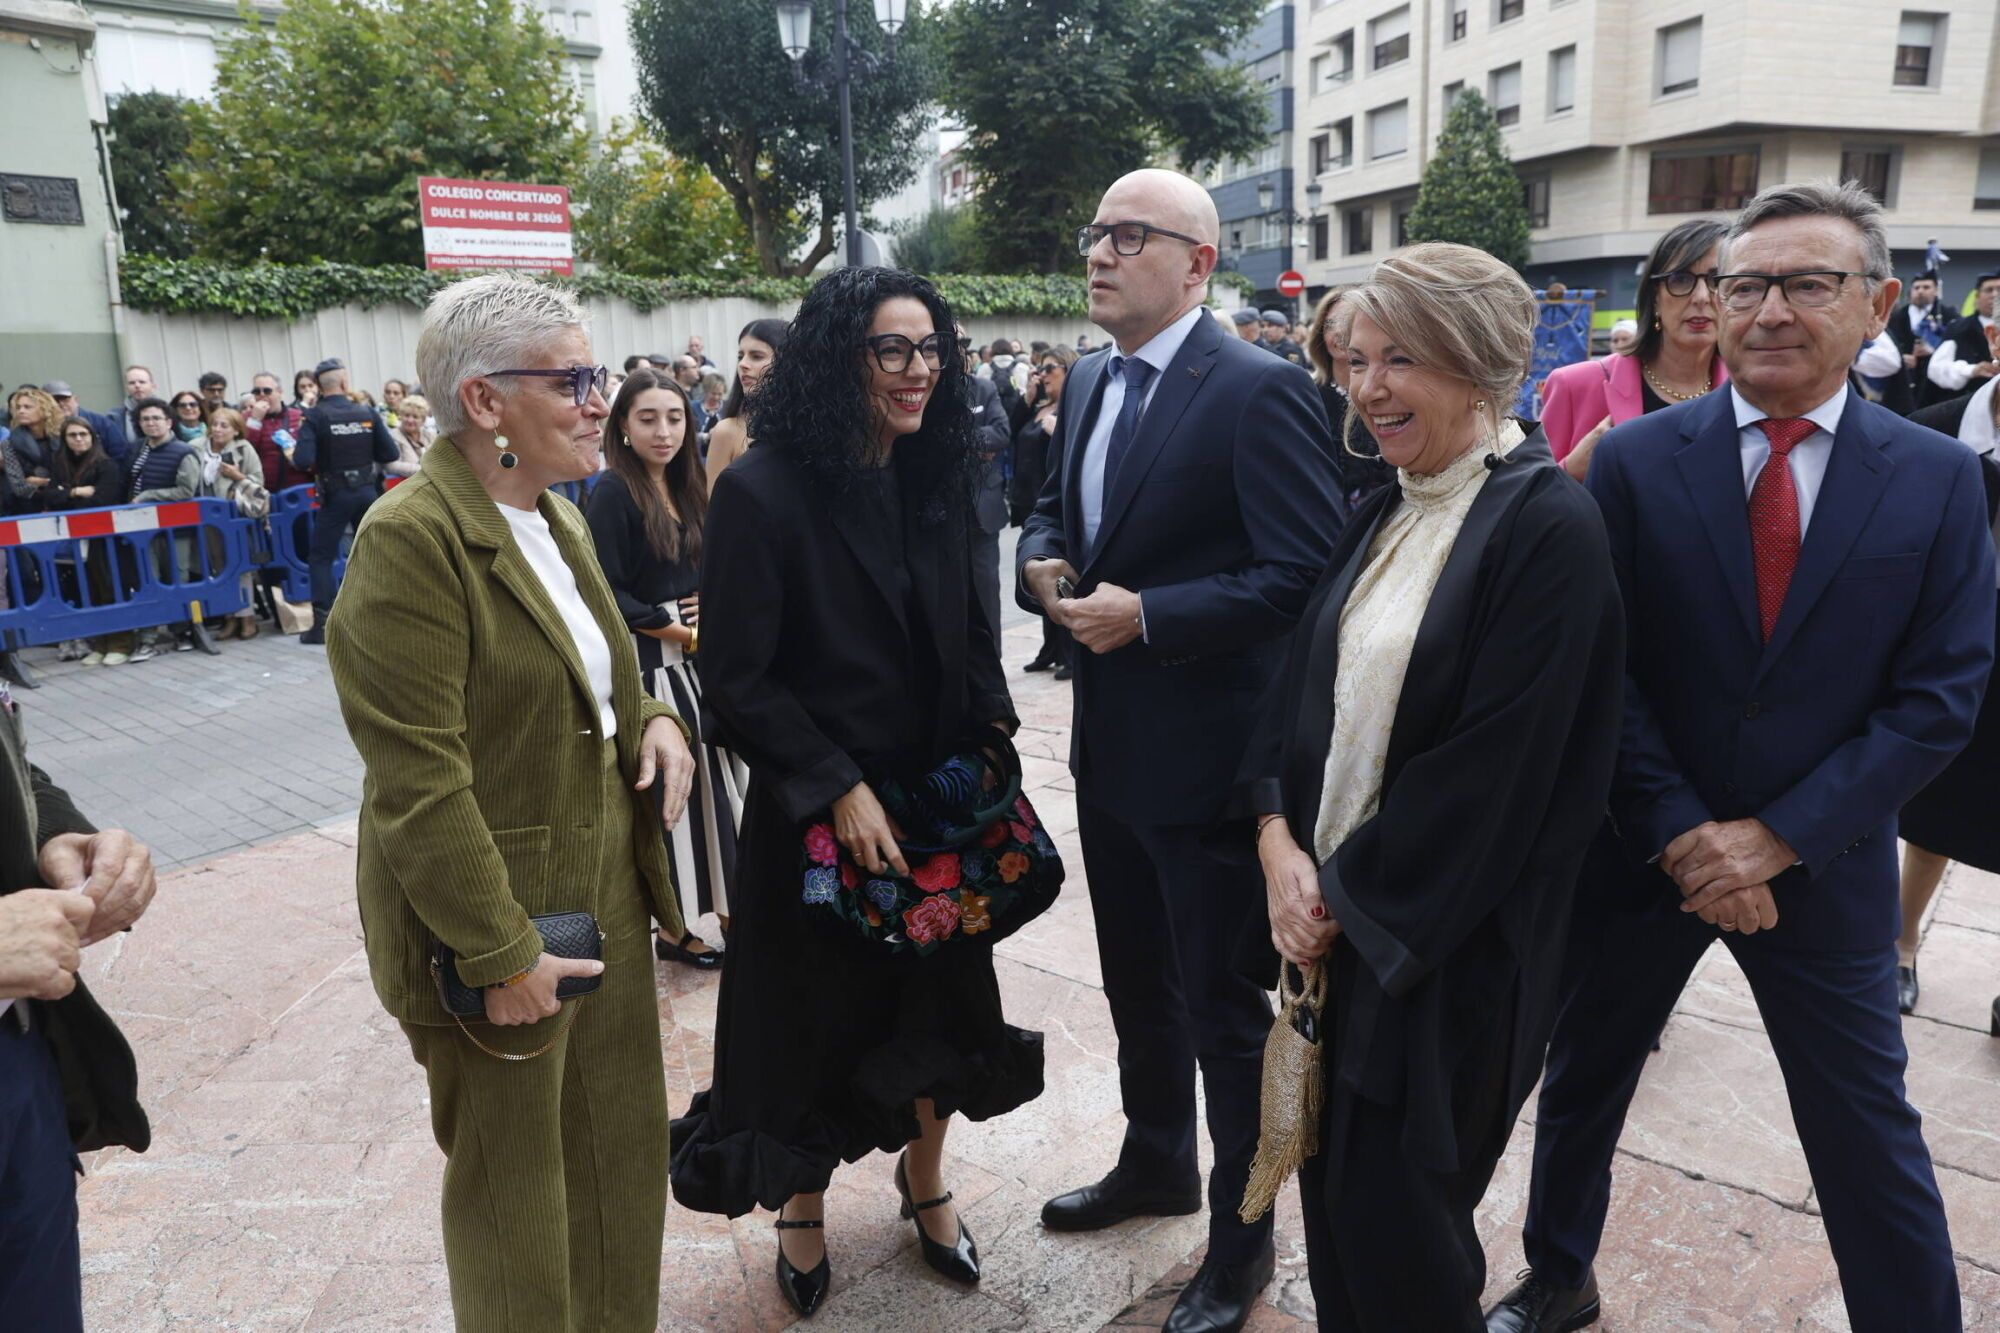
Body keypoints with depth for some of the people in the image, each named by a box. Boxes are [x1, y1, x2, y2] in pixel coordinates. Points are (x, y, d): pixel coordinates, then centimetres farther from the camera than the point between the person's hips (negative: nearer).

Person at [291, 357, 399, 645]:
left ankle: (322, 625, 0)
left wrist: (293, 454, 4)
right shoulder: (367, 413, -1)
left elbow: (303, 461, -18)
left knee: (321, 557, 5)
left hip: (336, 495, -3)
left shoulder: (314, 416, -9)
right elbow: (391, 454, -2)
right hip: (368, 490, 3)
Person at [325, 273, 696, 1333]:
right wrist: (499, 953, -20)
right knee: (517, 1176, 12)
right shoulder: (409, 538, -18)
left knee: (623, 1146, 19)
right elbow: (418, 779, -21)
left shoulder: (557, 518, 9)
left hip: (606, 888, 8)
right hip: (499, 917, -8)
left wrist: (652, 719, 0)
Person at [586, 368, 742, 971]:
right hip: (649, 668, -7)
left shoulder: (688, 488, 11)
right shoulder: (613, 492, -10)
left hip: (699, 663, 7)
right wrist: (678, 631, -11)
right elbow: (608, 593, -15)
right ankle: (673, 926, 15)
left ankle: (726, 904, 22)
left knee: (712, 780, 10)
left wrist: (709, 614, -3)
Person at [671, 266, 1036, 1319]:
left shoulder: (939, 477, 1)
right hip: (815, 814, -5)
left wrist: (991, 729, -3)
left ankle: (924, 1175, 42)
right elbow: (736, 679, -15)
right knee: (817, 1010, 12)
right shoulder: (763, 491, -16)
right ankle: (801, 1204, 39)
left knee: (940, 995, 16)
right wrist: (839, 788, -18)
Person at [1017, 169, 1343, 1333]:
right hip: (1110, 743, 8)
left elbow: (1308, 570, -21)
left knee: (1224, 1006, 8)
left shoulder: (1259, 390, -16)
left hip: (1209, 752, -8)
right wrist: (1045, 562, -2)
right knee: (1137, 983, 23)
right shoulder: (1088, 383, 9)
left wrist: (1149, 614, -23)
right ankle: (1157, 1165, 47)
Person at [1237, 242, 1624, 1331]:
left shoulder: (1548, 527, -16)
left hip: (1447, 943, -7)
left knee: (1395, 1221, 7)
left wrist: (1353, 898, -13)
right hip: (1333, 913, 7)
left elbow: (1496, 765, -20)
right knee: (1333, 1191, 18)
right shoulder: (1381, 516, 9)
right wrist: (1276, 837, -7)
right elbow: (1303, 683, 8)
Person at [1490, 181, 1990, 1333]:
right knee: (1583, 1079, 18)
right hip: (1640, 848, 1)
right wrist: (1682, 833, -15)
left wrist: (1775, 838, -15)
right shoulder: (1638, 459, -6)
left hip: (1822, 862, 0)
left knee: (1869, 1134, 10)